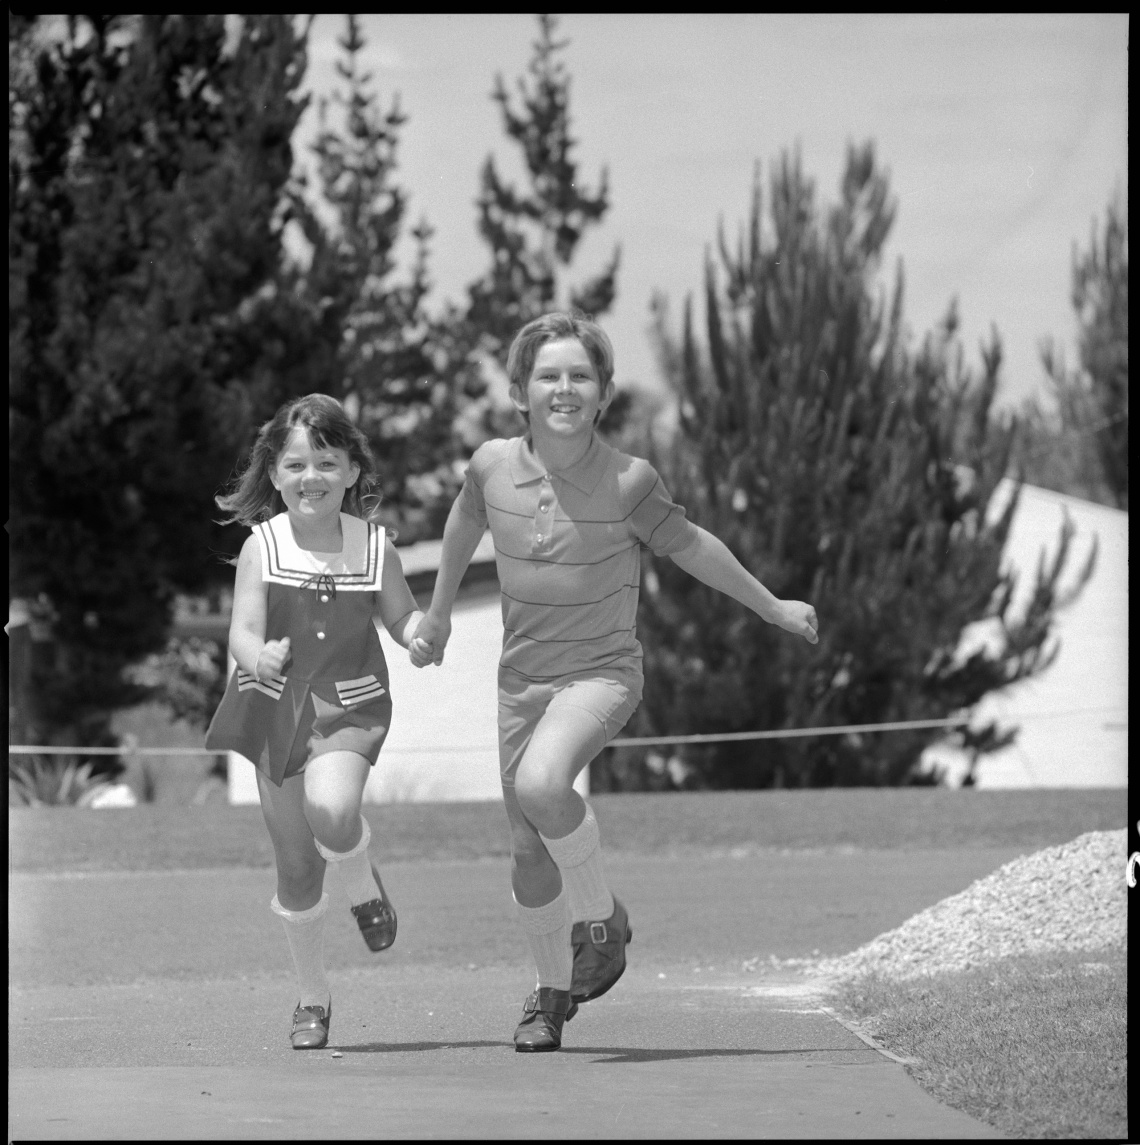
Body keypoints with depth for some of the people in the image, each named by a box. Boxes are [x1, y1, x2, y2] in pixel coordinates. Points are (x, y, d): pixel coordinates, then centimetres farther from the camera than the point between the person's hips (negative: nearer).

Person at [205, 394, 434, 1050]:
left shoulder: (374, 547, -3)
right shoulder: (263, 547, -6)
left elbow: (403, 615, 10)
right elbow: (243, 632, -12)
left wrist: (421, 635, -13)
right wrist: (258, 658, -35)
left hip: (350, 708, -1)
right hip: (276, 709, 1)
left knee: (331, 811, -31)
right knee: (296, 866, 6)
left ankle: (363, 883, 4)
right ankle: (314, 1000, 23)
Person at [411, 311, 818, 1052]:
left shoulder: (628, 482, -15)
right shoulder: (494, 465, -7)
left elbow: (690, 547, 0)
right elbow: (465, 526, 15)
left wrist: (776, 610, 10)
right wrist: (439, 613, 28)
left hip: (603, 672, -4)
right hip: (522, 677, 4)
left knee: (542, 785, -32)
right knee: (530, 852, 10)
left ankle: (602, 918, -7)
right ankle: (554, 992, 33)